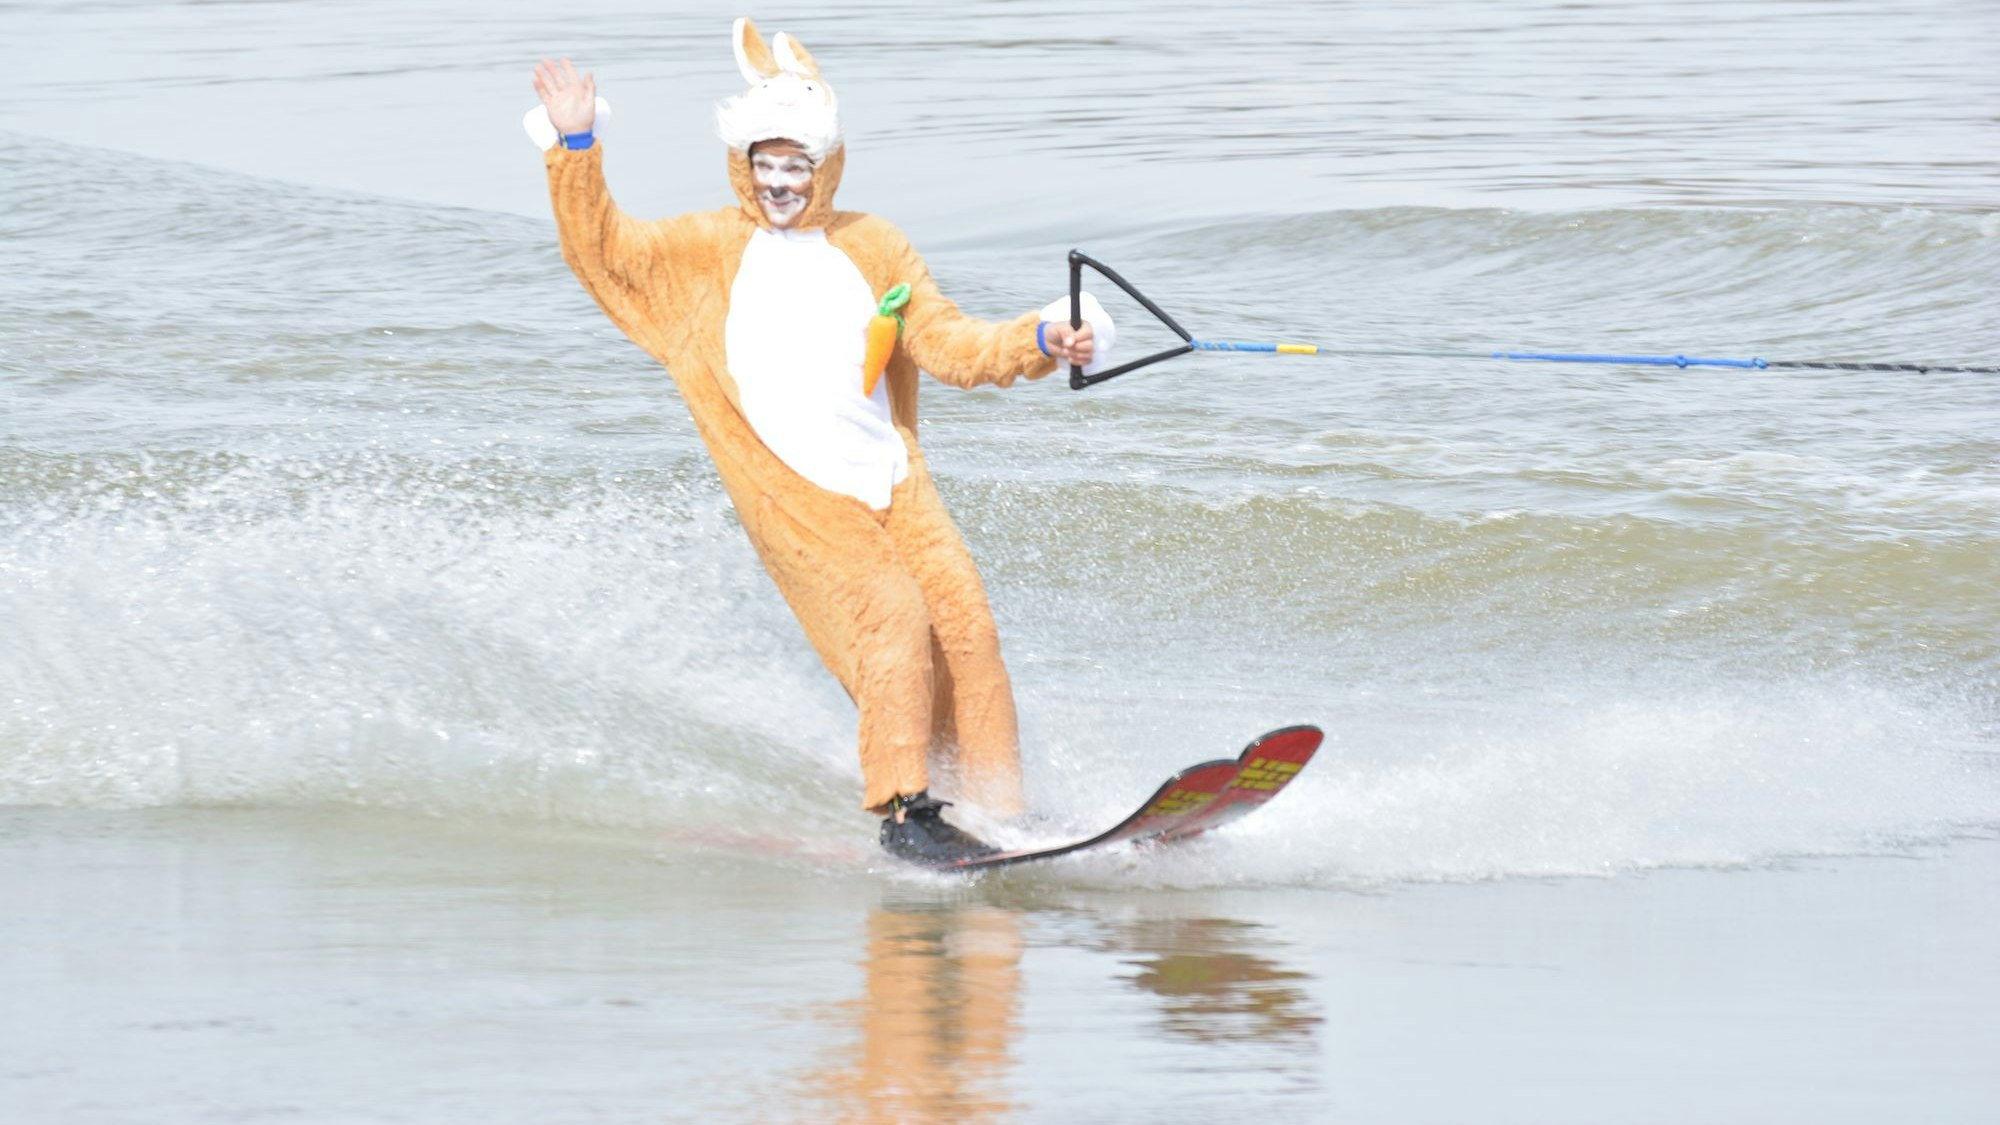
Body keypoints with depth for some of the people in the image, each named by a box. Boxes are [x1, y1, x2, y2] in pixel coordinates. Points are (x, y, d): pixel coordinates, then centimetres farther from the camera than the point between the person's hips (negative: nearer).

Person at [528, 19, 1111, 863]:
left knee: (967, 628, -6)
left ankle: (999, 813, 0)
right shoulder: (701, 253, 7)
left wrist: (1038, 343, -9)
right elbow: (600, 251, -2)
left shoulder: (874, 249, 14)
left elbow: (949, 346, 8)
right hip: (793, 499, -4)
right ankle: (903, 813, -18)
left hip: (895, 487, 4)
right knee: (892, 622, -19)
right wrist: (575, 151, -13)